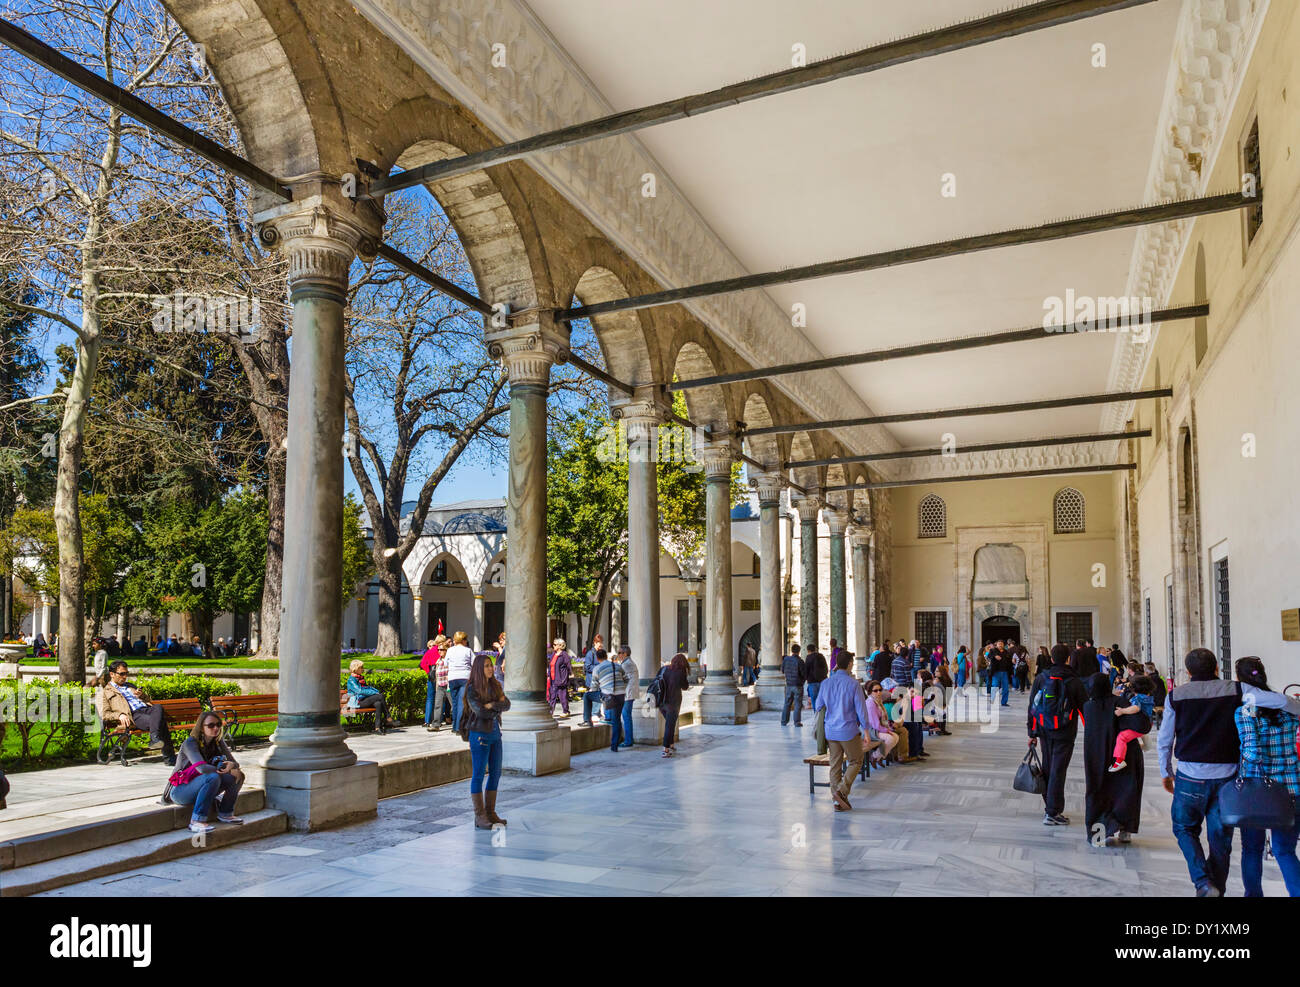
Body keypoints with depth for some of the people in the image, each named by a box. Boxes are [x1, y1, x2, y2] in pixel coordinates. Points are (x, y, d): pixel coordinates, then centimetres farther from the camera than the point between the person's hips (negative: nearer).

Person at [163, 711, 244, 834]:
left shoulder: (218, 742, 2)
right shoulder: (190, 743, -18)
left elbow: (234, 763, -3)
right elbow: (202, 768, -31)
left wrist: (232, 766, -27)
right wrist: (226, 771, -24)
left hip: (201, 789, 6)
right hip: (180, 790, -6)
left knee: (237, 775, -14)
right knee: (213, 777, -34)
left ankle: (225, 814, 1)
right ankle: (196, 821, -31)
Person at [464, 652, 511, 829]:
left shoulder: (495, 685, 11)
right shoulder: (472, 688, -9)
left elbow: (507, 704, 1)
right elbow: (480, 711, -19)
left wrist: (492, 705, -16)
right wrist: (498, 707, -5)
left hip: (495, 733, 7)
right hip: (480, 734, -7)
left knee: (495, 773, 9)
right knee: (478, 774, -2)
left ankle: (490, 812, 18)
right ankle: (480, 817, 2)